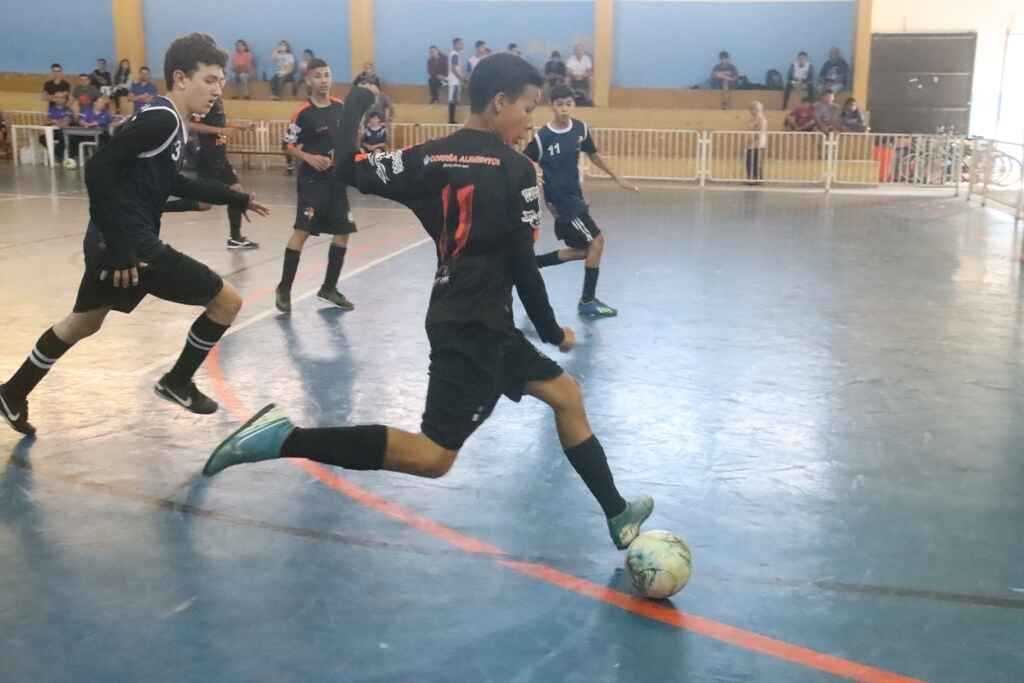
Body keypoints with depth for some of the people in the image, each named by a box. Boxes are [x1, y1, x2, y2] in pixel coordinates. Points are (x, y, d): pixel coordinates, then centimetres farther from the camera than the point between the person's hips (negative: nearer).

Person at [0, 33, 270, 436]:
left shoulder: (173, 124, 13)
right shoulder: (161, 119, -17)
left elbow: (172, 183, 28)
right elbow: (99, 169, -24)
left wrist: (236, 199, 28)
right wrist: (120, 247, -25)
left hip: (112, 243, 10)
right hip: (130, 245, -10)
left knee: (83, 323, 28)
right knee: (227, 301, -1)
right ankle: (177, 383, 14)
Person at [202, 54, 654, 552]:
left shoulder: (430, 158, 4)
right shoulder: (516, 172, -12)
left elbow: (347, 168, 3)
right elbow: (523, 267, -12)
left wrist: (359, 100, 19)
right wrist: (552, 332, 2)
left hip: (483, 324, 9)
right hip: (473, 327, -9)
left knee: (566, 395, 18)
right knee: (432, 456, -8)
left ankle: (617, 514, 27)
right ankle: (285, 438, -11)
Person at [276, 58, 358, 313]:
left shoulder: (341, 107, 6)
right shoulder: (303, 112, -10)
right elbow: (288, 146, -7)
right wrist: (309, 158, -22)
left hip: (336, 178, 7)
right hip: (312, 180, -6)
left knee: (343, 232, 8)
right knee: (302, 232, -14)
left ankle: (329, 288, 20)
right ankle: (284, 288, -5)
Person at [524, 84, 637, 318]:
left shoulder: (581, 129, 0)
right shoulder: (542, 138, -17)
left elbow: (593, 155, 15)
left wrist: (617, 178, 17)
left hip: (575, 196, 8)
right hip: (559, 200, -8)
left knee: (582, 250, 13)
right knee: (596, 240, -10)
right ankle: (588, 301, 1)